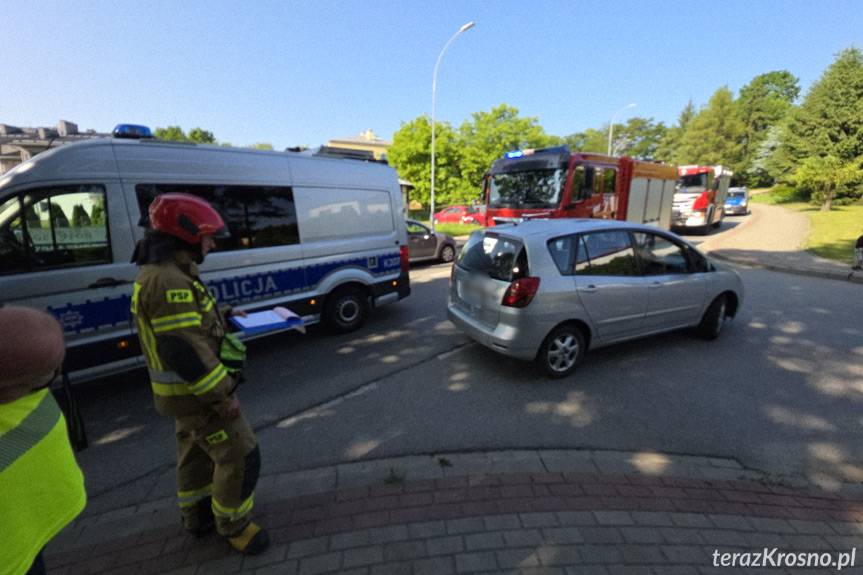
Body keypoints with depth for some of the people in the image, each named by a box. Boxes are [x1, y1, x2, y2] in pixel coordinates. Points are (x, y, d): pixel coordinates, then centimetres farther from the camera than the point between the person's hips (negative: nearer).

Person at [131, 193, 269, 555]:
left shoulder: (164, 274, 7)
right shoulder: (168, 282, -27)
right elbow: (184, 351, -30)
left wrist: (223, 315, 20)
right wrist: (221, 396, -25)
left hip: (186, 389, 11)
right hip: (196, 393, -11)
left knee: (197, 453, 26)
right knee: (240, 456, 2)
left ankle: (197, 516, 45)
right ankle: (233, 525, 22)